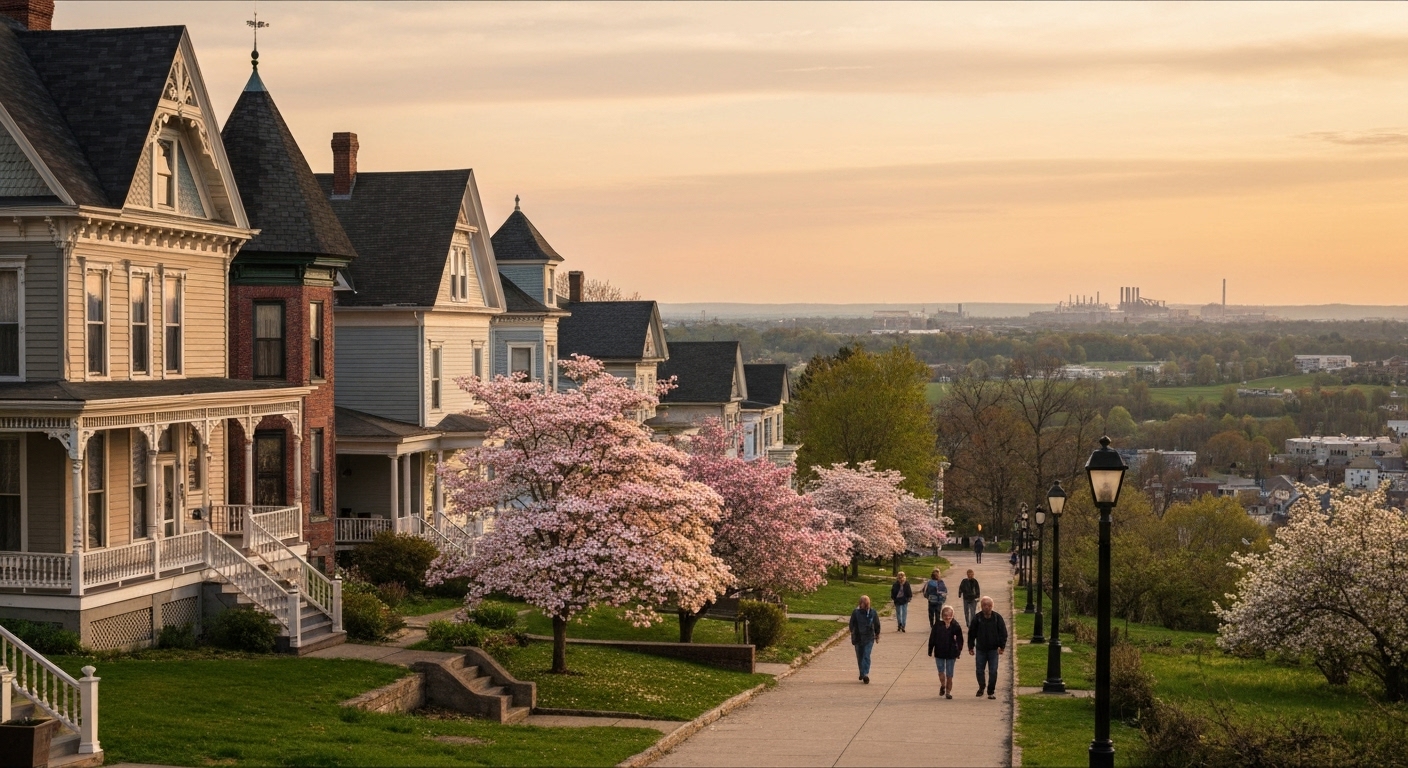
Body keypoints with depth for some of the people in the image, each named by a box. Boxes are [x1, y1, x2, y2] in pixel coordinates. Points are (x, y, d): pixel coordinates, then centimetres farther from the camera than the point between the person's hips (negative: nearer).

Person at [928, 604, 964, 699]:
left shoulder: (955, 626, -6)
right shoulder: (937, 626, -6)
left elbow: (960, 640, 1)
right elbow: (932, 639, -1)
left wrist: (959, 651, -3)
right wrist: (930, 651, -1)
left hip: (951, 653, -1)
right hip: (939, 653, 1)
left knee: (949, 675, 4)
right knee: (941, 672, 7)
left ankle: (948, 691, 14)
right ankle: (942, 686, 34)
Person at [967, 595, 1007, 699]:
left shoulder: (997, 617, -3)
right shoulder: (977, 618, -2)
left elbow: (1003, 632, 0)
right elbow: (971, 633, 5)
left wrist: (1002, 646, -7)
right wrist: (971, 647, 4)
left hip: (993, 649, -1)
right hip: (980, 649, 1)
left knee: (993, 671, 0)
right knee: (980, 670, 6)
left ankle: (991, 691, 11)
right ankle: (981, 687, 30)